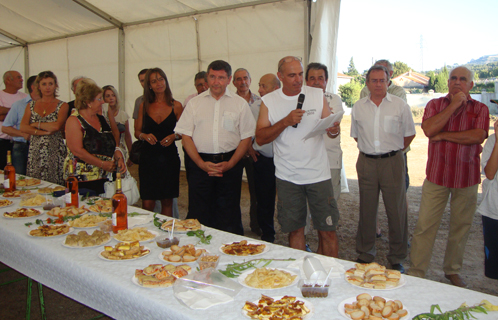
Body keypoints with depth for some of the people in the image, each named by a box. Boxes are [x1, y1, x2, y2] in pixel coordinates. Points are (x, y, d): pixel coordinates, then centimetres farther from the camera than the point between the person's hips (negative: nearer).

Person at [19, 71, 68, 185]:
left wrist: (36, 124, -4)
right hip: (35, 151, 3)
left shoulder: (62, 106, 2)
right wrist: (43, 132, -12)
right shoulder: (31, 105, 13)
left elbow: (57, 126, -14)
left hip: (55, 151, -3)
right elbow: (23, 127, 1)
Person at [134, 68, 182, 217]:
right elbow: (137, 131, 13)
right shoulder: (144, 106, 8)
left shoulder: (176, 106, 3)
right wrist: (144, 136, -8)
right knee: (147, 203, -3)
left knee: (167, 201, 6)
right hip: (148, 156, 1)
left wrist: (174, 136, -15)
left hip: (169, 156, -1)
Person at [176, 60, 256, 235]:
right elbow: (186, 136, 4)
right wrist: (201, 163, -8)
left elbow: (246, 137, 3)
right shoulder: (194, 103, 9)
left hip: (230, 163, 0)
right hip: (200, 163, 1)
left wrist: (230, 163, -9)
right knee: (199, 215, 1)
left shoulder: (240, 104, 7)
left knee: (229, 215, 3)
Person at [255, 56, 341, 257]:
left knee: (328, 231, 1)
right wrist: (286, 121, -18)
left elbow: (332, 132, 7)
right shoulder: (269, 101, 1)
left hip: (318, 174, 0)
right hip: (287, 177, 0)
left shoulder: (317, 95, 4)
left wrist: (334, 129, -17)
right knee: (295, 230, 10)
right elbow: (260, 138, -6)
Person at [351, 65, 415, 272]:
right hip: (366, 162, 2)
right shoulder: (358, 108, 7)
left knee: (396, 211, 2)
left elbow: (409, 134, 8)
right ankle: (365, 254, 23)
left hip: (392, 162, -2)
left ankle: (397, 258, 17)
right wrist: (368, 149, 13)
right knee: (366, 210, 9)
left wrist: (394, 151, 10)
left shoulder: (400, 105, 1)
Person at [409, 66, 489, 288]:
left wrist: (443, 135, -11)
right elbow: (429, 130, -14)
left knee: (461, 226, 11)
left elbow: (478, 136, -13)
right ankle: (416, 273, 7)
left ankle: (453, 271, 28)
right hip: (436, 175, -1)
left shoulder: (480, 109, 5)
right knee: (425, 225, -2)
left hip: (467, 177, 1)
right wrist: (453, 105, -12)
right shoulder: (435, 104, 6)